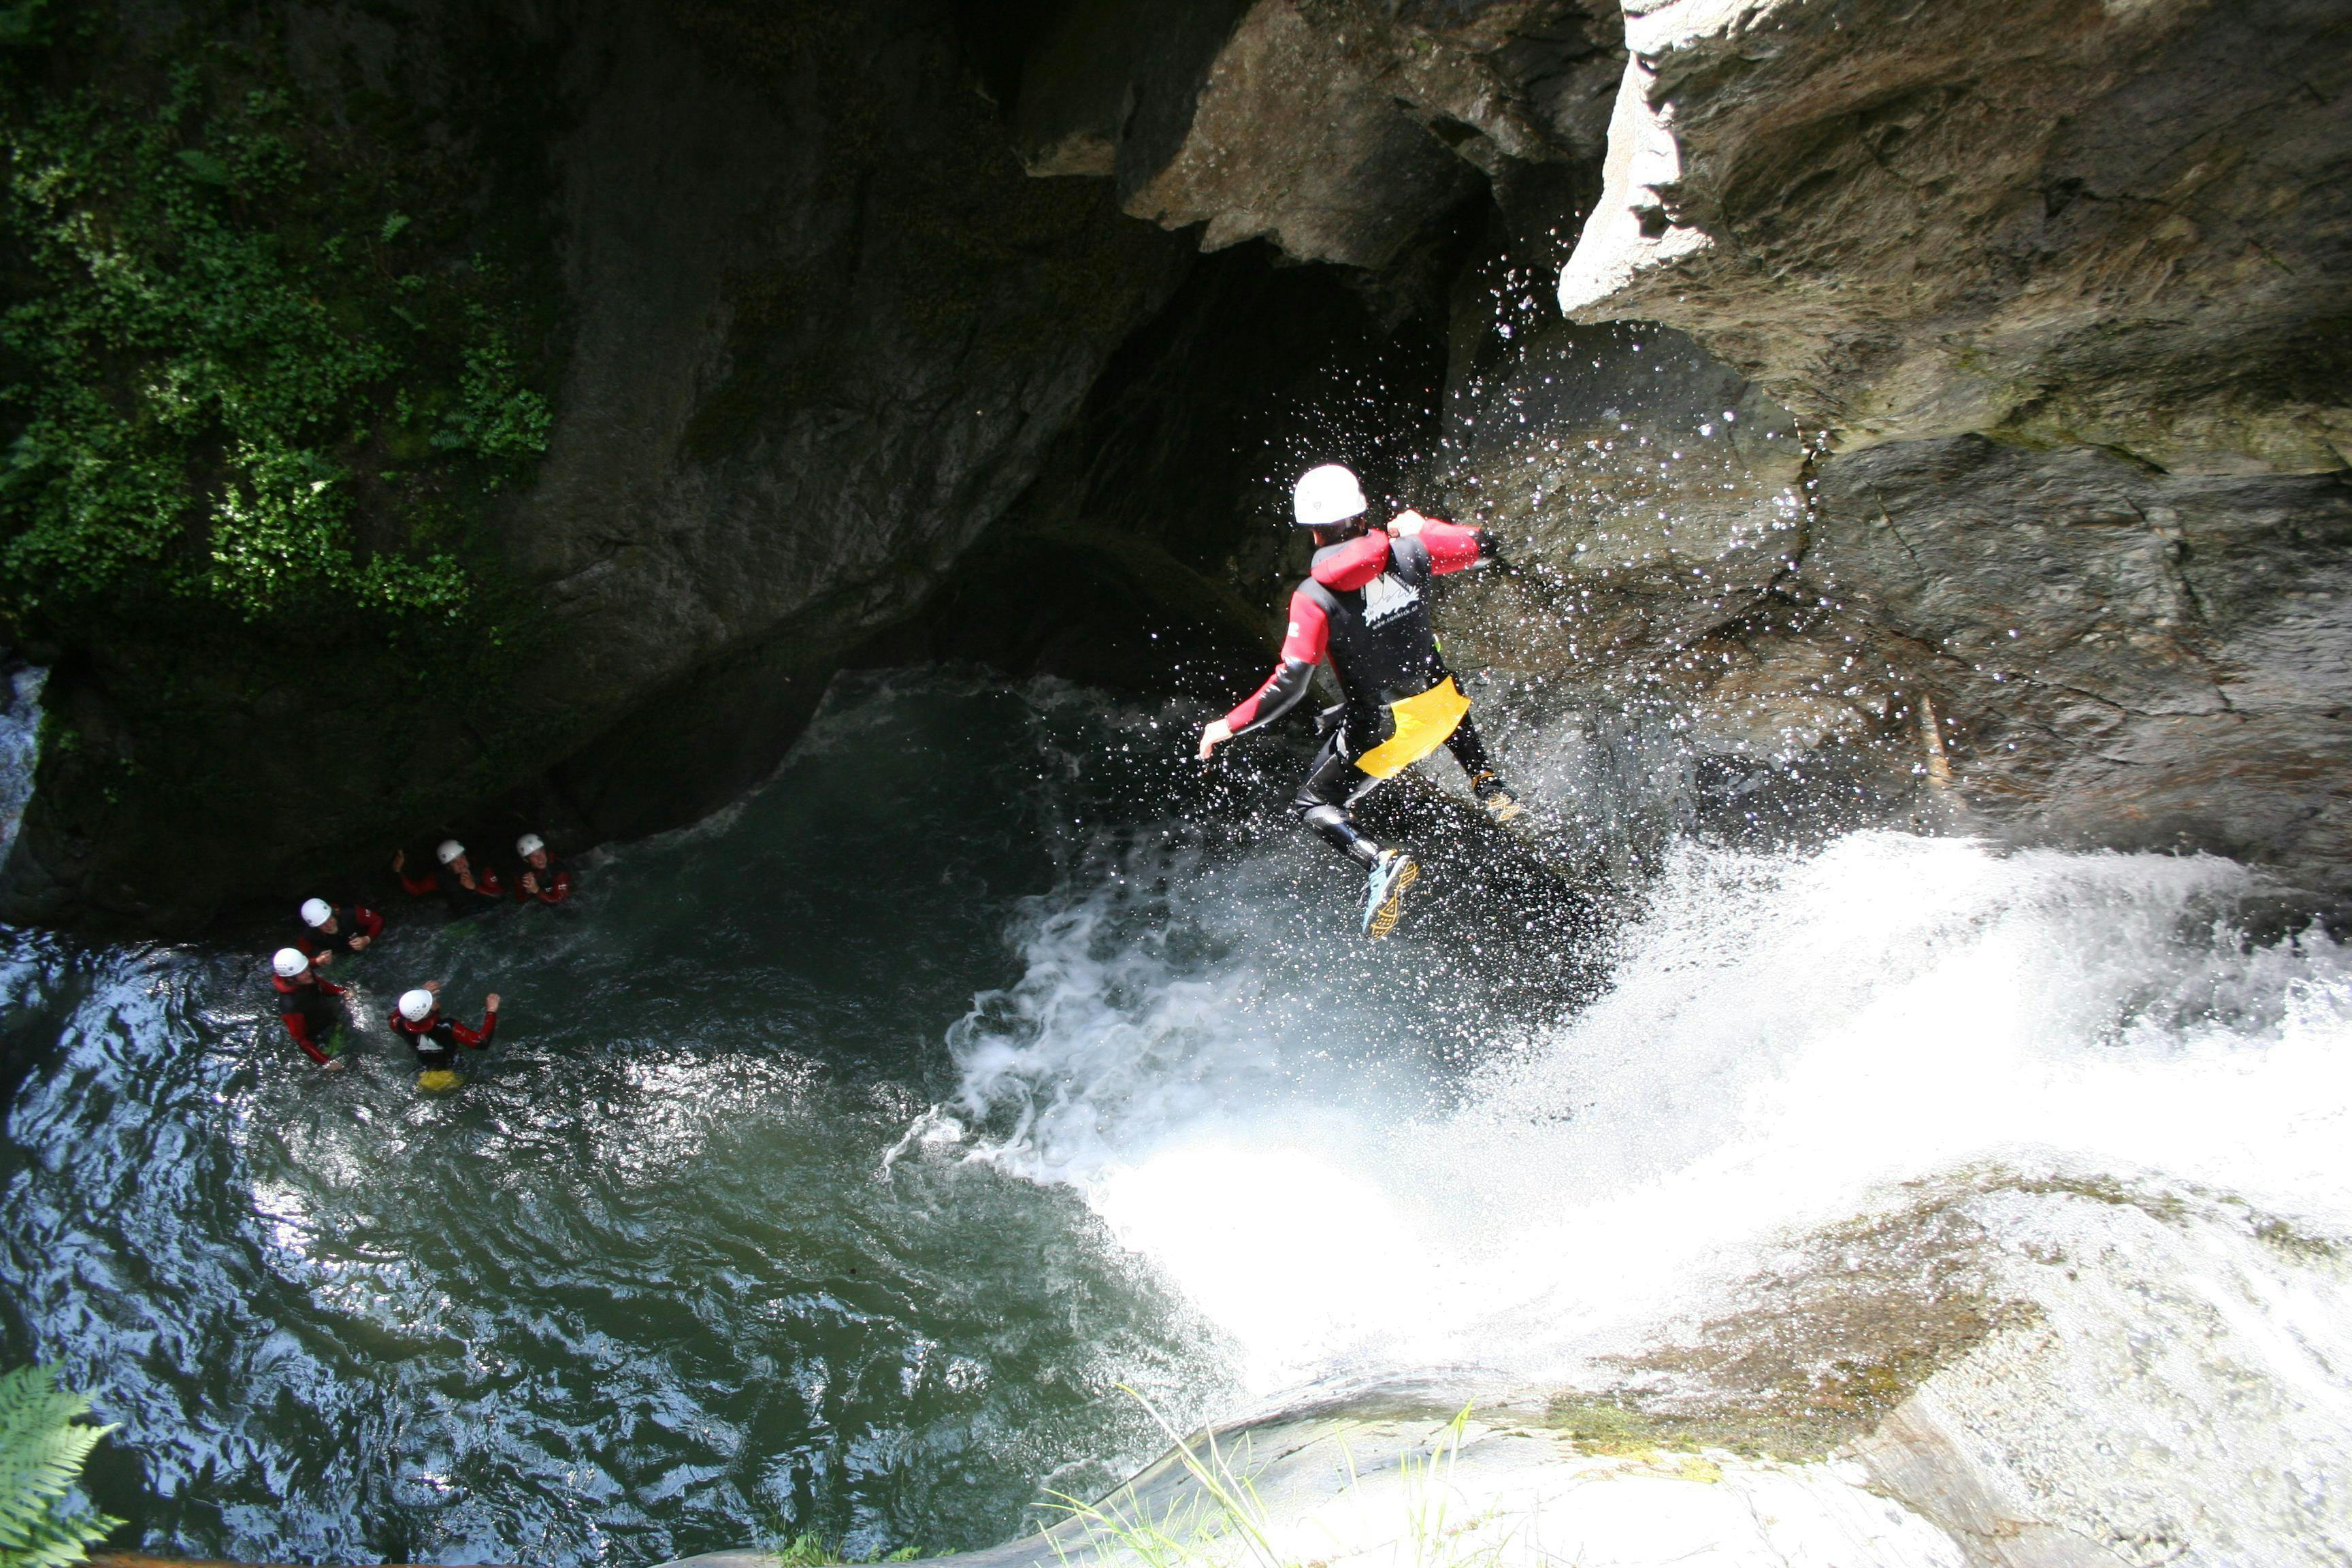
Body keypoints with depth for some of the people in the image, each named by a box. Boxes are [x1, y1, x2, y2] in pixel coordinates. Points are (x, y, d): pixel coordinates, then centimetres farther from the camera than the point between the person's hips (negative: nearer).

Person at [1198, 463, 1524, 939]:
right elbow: (1483, 547, 5)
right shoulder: (1409, 551, -11)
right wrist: (1419, 526, 19)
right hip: (1440, 704, 5)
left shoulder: (1314, 597, -23)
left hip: (1382, 731, -5)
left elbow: (1288, 685, -28)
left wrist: (1229, 726, -16)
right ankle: (1490, 788, 31)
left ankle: (1381, 864, -14)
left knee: (1313, 804, 12)